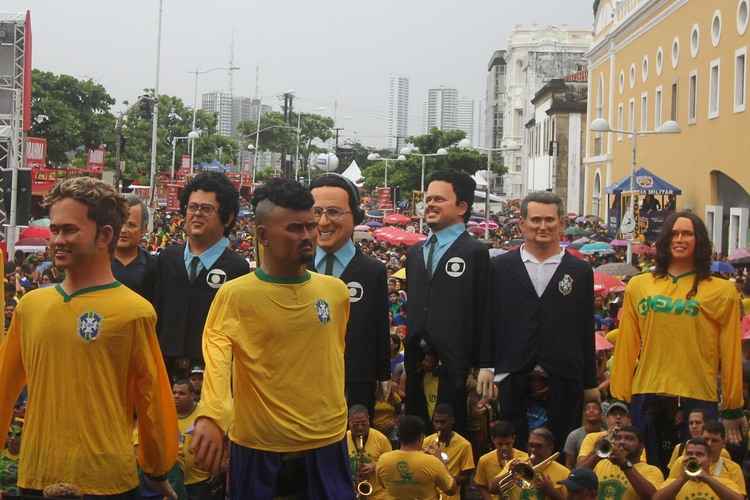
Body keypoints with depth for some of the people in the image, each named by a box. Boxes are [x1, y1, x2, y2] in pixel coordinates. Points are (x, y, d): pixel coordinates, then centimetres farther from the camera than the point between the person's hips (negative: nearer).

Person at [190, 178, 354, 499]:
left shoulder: (336, 290, 6)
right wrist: (211, 416, -40)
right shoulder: (235, 295, -8)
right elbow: (216, 357, -23)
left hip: (326, 443, 3)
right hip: (258, 448, -3)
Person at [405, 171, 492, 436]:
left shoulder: (476, 252, -3)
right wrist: (403, 356, 12)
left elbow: (484, 311, -6)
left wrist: (485, 365, -10)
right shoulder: (415, 252, 17)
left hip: (453, 363, -6)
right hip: (416, 361, 6)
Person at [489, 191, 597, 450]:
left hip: (563, 380, 0)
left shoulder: (581, 271, 8)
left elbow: (586, 330, 8)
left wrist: (590, 383, 8)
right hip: (512, 378, 0)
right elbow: (488, 322, 6)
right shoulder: (499, 267, 7)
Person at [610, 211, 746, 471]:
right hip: (646, 397, 2)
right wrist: (619, 398, 5)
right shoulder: (638, 286, 8)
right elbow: (626, 347, 8)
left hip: (698, 399, -2)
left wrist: (733, 410, 5)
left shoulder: (722, 291, 3)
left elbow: (730, 353, 4)